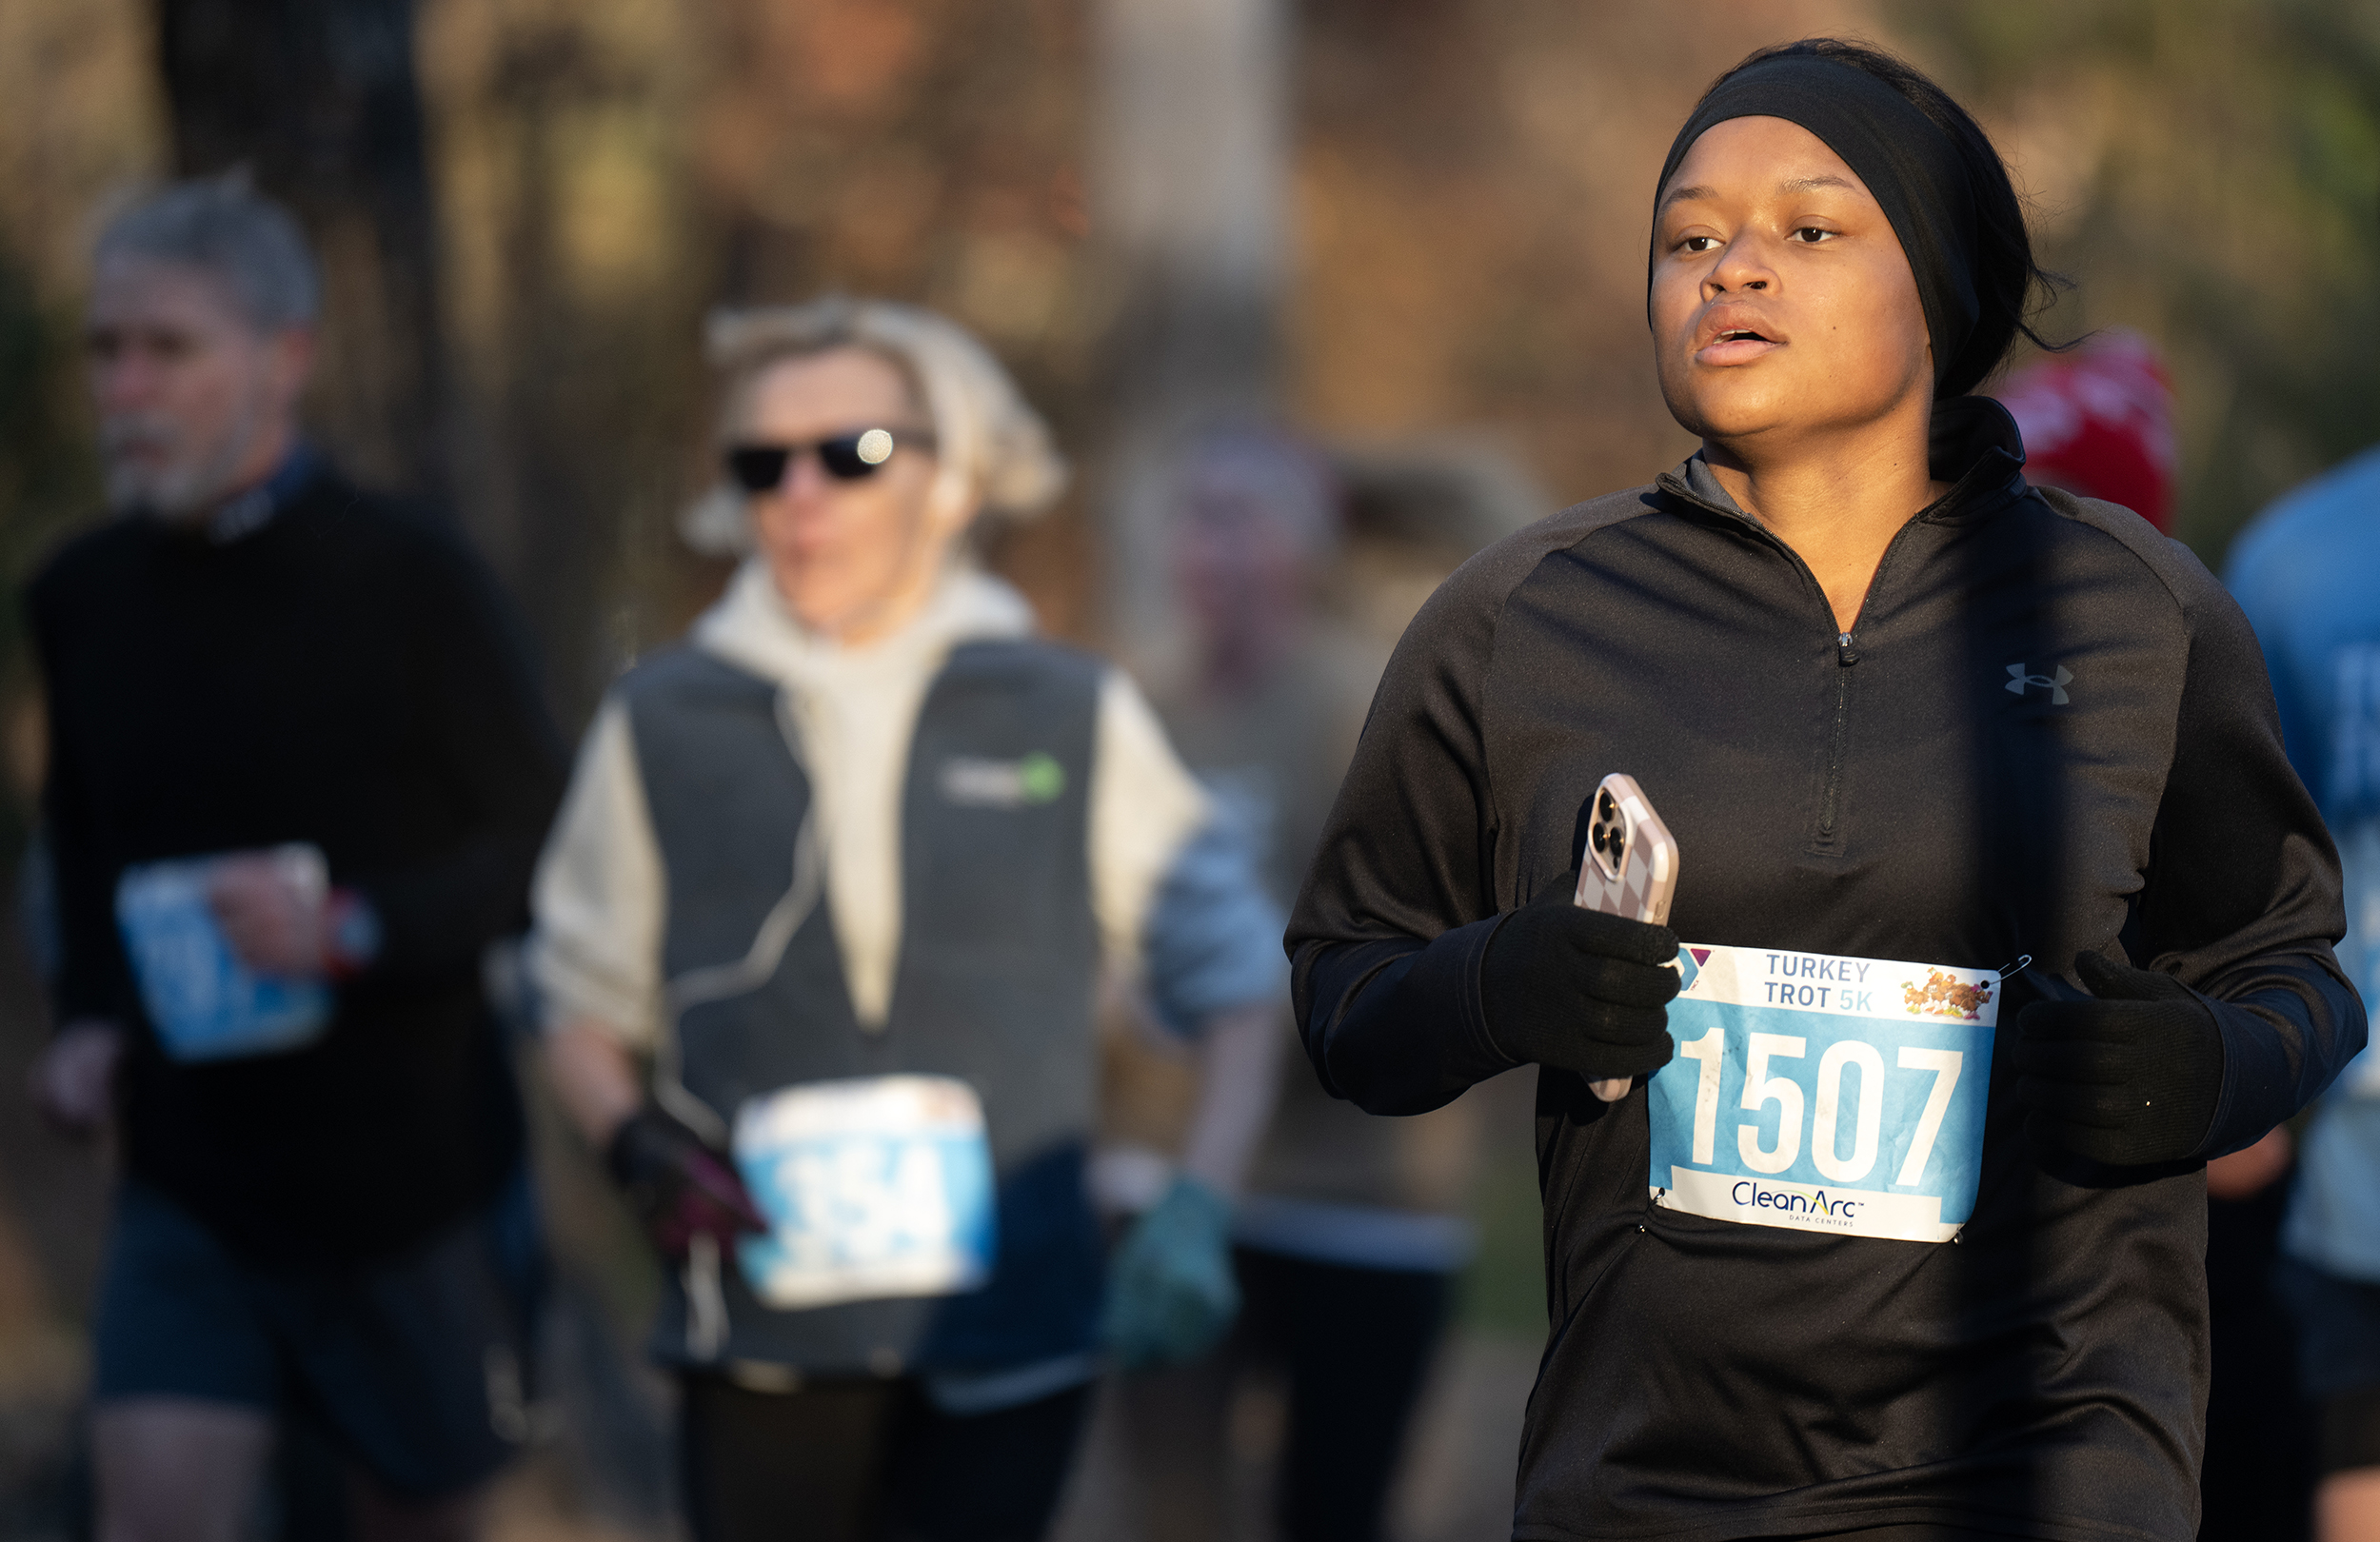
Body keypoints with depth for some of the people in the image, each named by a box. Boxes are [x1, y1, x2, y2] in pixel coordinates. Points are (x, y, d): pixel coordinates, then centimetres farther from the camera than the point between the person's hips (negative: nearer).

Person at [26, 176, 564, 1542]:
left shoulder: (411, 585, -12)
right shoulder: (85, 598, 1)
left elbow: (544, 848, -10)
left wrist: (354, 930, -25)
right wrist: (87, 1017, 0)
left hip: (417, 1173, -2)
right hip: (190, 1184, 2)